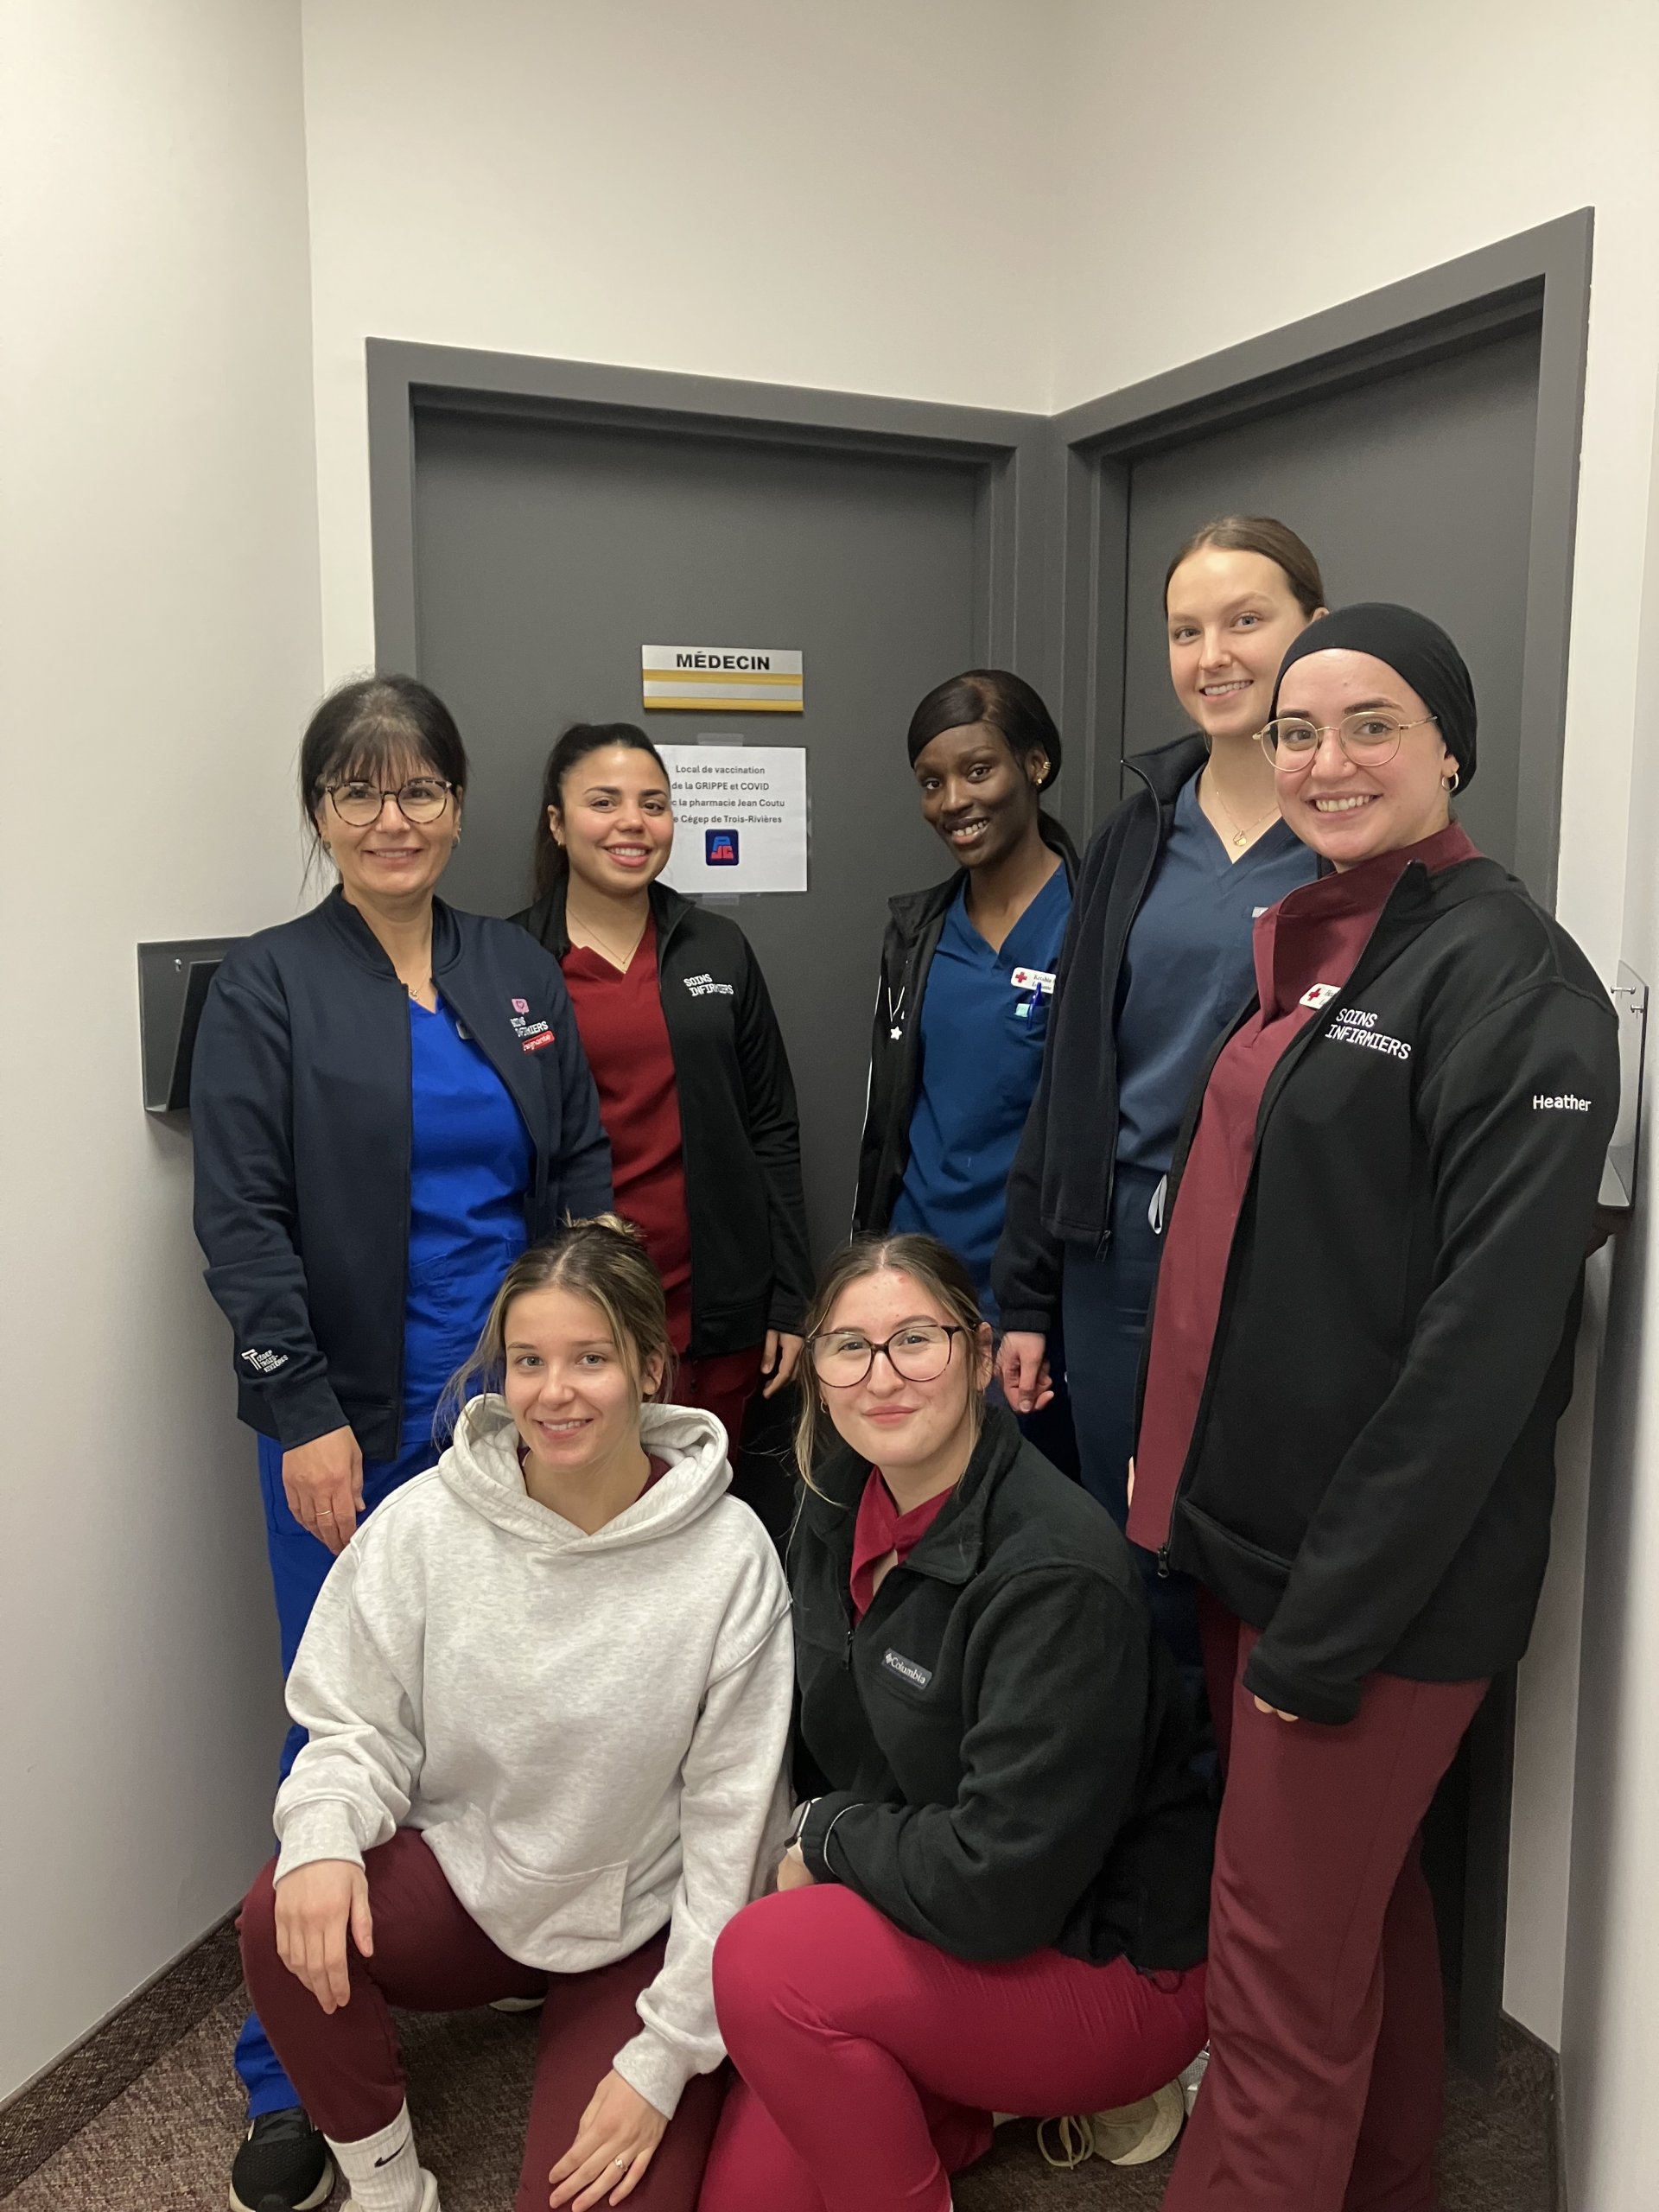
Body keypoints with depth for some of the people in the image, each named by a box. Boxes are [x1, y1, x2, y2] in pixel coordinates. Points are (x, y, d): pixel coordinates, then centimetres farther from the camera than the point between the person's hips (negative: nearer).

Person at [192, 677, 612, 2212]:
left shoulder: (523, 976, 10)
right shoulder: (268, 986, -2)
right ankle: (296, 2083, 20)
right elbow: (243, 1221, -7)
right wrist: (304, 1416, -13)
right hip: (355, 1434, -3)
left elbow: (583, 1181, 10)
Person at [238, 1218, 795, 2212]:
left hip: (637, 1927, -1)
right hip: (460, 1877, 2)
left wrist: (663, 2062, -10)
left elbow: (729, 1822, -12)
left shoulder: (729, 1555, -18)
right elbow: (359, 1724, -2)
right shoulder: (427, 1521, -12)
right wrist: (323, 1830, -26)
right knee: (288, 1921, -26)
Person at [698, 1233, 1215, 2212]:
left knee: (770, 1963, -26)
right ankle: (965, 2092, 21)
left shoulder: (1059, 1576, -29)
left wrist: (828, 1837, -14)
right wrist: (831, 1856, -4)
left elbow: (998, 1889, -29)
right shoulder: (839, 1504, -5)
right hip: (919, 1913, 7)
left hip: (1108, 1959, -7)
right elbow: (835, 1747, 11)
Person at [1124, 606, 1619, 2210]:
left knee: (1285, 1975, 4)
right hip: (1250, 1534, 8)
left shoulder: (1509, 975, -15)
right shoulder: (1306, 952, 10)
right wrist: (1177, 1463, 12)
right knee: (1354, 1909, 23)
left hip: (1379, 1576, -8)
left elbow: (1491, 1330, -20)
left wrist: (1330, 1621, -19)